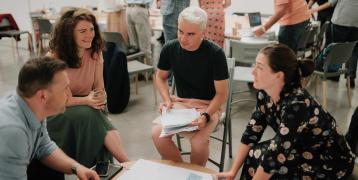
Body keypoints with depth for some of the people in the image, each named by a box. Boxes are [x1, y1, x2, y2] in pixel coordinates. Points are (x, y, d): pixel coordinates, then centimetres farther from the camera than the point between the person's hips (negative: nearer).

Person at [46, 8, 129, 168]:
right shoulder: (54, 58, -17)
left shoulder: (95, 53, -3)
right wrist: (86, 100, -28)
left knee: (93, 115, -32)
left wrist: (99, 98, -20)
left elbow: (99, 87, 4)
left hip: (87, 108, 4)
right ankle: (127, 164, -32)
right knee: (88, 114, -34)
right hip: (58, 112, -3)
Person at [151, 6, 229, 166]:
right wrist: (167, 100, -6)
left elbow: (221, 93, -11)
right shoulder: (170, 48, -6)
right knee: (157, 133, -22)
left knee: (198, 141, -31)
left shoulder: (215, 54, -16)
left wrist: (206, 115, -26)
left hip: (208, 106, -3)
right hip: (180, 102, 4)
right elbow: (160, 77, 11)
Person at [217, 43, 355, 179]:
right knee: (254, 155, -9)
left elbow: (276, 155, -30)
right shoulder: (265, 93, -12)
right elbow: (252, 132, -5)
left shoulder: (296, 105, -35)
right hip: (304, 149, 6)